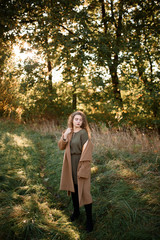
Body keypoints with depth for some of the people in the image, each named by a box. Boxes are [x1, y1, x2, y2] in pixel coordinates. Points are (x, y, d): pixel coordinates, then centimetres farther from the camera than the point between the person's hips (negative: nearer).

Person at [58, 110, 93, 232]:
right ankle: (76, 211, 39)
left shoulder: (83, 133, -14)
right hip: (71, 164, 7)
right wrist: (65, 136, -14)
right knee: (73, 188, 19)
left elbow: (87, 150, -17)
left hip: (81, 164, -7)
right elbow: (61, 147, 3)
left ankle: (89, 219, 9)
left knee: (83, 191, -3)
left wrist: (83, 168, -20)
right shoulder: (69, 132, 6)